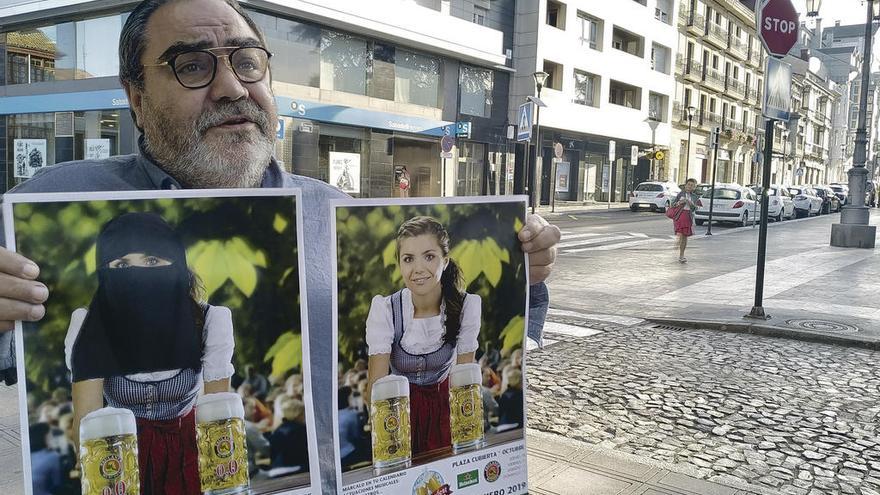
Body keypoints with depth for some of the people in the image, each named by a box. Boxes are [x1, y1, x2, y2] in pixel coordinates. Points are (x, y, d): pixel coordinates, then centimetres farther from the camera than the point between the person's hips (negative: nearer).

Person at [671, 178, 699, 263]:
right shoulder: (681, 193, 6)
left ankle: (681, 256, 11)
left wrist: (691, 204, -12)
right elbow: (673, 204, 4)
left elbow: (694, 209, 8)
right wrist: (679, 203, -14)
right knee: (680, 233, -22)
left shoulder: (694, 196, 12)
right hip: (679, 215, -2)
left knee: (685, 236, 5)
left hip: (688, 217, 2)